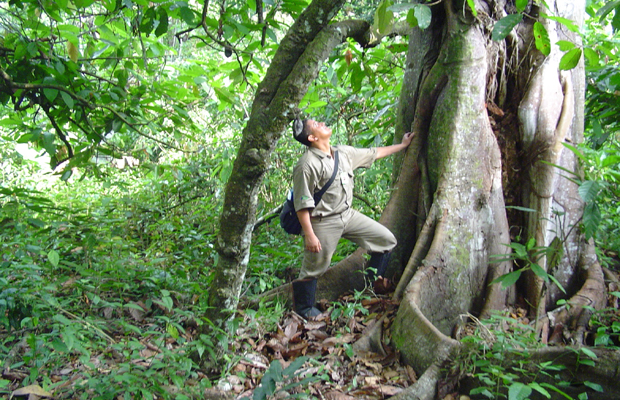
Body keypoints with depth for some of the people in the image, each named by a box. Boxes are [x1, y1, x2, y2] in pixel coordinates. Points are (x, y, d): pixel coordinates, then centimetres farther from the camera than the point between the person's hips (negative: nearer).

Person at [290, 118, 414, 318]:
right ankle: (304, 308, 28)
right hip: (323, 223, -7)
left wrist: (402, 145, 25)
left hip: (348, 214, 8)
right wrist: (309, 235, -21)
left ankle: (372, 282, 25)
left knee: (387, 240, 9)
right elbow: (302, 204, -19)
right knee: (314, 268, 4)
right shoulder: (307, 165, -19)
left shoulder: (344, 153, 5)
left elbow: (373, 153, 19)